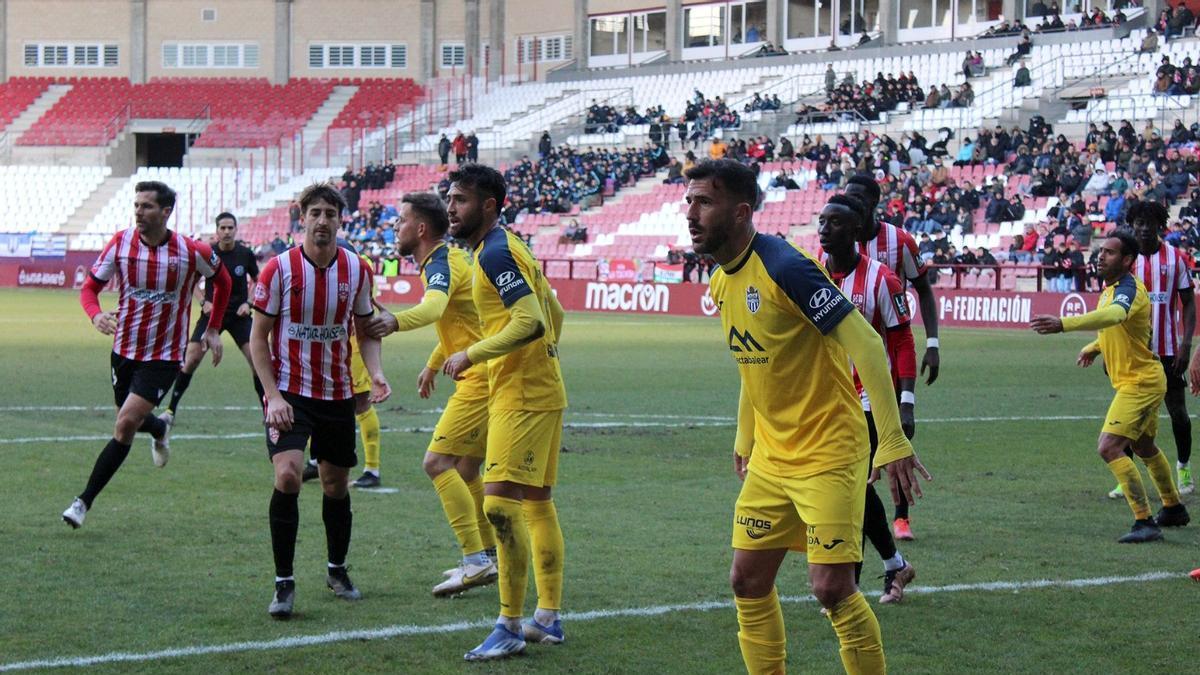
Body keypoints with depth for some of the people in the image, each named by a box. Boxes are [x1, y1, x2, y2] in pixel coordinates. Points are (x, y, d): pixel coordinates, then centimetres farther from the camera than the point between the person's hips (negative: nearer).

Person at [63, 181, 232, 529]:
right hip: (124, 348, 4)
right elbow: (90, 287, -2)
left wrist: (213, 329, 8)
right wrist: (96, 315, -24)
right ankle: (160, 428, 57)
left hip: (163, 355, -4)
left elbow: (222, 280, 8)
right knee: (129, 420, 18)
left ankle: (84, 501, -8)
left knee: (126, 425, -15)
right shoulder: (121, 243, -8)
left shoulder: (192, 252, -13)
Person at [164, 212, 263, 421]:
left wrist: (248, 303, -4)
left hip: (239, 315, 1)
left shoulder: (245, 254, -4)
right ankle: (171, 410, 0)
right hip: (212, 313, -1)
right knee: (191, 359, -10)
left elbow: (258, 281, 11)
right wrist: (204, 302, -7)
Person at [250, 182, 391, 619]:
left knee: (336, 485, 12)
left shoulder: (356, 269, 0)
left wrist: (375, 373, -8)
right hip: (289, 392, -3)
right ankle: (284, 583, -12)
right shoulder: (279, 268, -10)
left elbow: (365, 329, 11)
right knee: (287, 475, -21)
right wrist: (274, 396, -14)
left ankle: (337, 570, 35)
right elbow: (258, 337, -6)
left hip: (337, 394, 4)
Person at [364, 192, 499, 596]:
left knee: (437, 462, -14)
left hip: (481, 379, -11)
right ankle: (492, 556, 25)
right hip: (486, 377, 11)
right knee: (465, 470, 17)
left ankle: (475, 561, -16)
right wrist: (433, 364, 41)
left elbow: (434, 307, -39)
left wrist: (396, 321, -57)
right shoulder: (449, 259, 17)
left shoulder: (442, 264, -16)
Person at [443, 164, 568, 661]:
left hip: (521, 395, -11)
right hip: (541, 391, 11)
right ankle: (548, 618, 21)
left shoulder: (495, 252, -15)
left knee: (500, 503, -14)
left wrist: (472, 355, -19)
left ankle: (510, 627, -11)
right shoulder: (508, 248, 16)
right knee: (537, 503, 15)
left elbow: (531, 321, -26)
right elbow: (553, 314, 23)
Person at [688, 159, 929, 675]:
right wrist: (744, 441, 25)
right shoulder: (722, 282, 7)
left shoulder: (785, 268, -20)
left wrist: (893, 443, -23)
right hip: (770, 458, 8)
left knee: (831, 587, -12)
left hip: (828, 454, -8)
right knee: (748, 583, 7)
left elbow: (865, 346, -21)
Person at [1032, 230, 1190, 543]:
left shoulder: (1129, 289, -24)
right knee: (1144, 447, 26)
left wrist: (1063, 324, -59)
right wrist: (1095, 347, 14)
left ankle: (1145, 523, -18)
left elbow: (1113, 316, -48)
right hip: (1143, 380, 11)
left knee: (1109, 447, -19)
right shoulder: (1111, 288, 8)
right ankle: (1174, 509, 45)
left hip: (1139, 383, -11)